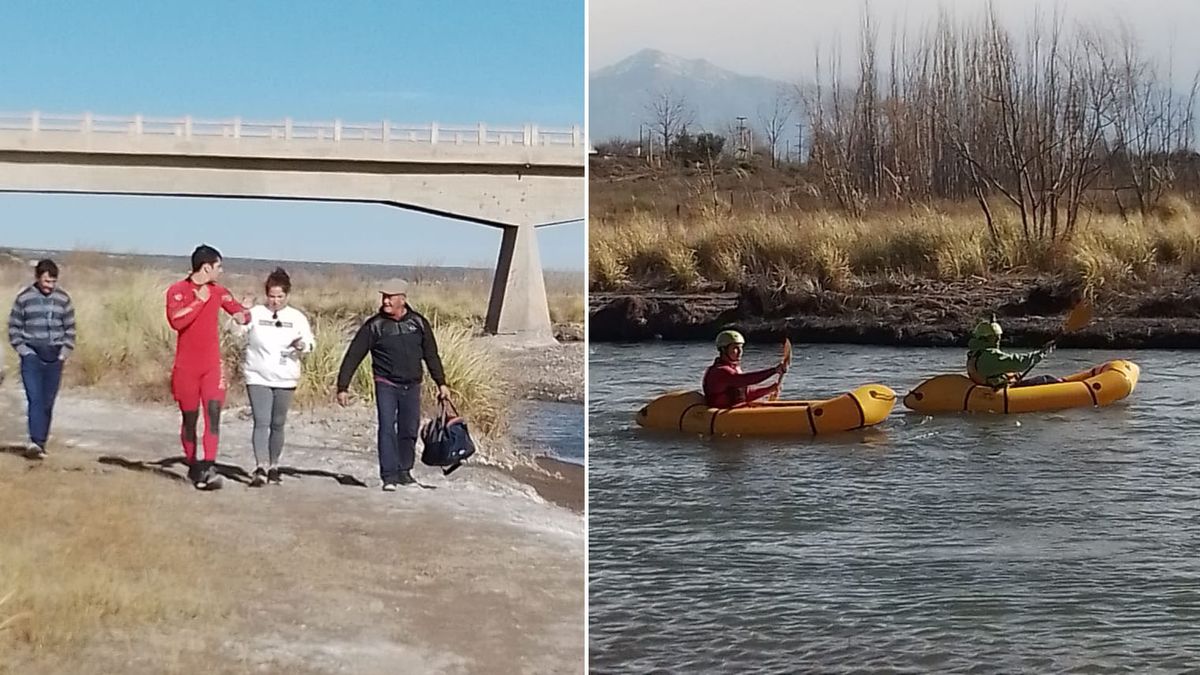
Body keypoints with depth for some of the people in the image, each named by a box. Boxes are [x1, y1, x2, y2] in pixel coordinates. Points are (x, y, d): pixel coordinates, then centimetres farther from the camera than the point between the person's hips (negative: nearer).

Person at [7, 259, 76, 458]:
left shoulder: (63, 299, 4)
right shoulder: (24, 298, -1)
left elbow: (70, 328, 10)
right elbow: (14, 327, 4)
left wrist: (65, 352, 1)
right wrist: (22, 349, -5)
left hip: (55, 357, 2)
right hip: (32, 356, -2)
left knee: (48, 402, 5)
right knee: (35, 398, -14)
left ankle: (41, 442, 14)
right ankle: (36, 441, -22)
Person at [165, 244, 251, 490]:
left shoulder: (218, 291, 8)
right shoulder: (177, 291, -6)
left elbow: (240, 310, 20)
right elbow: (176, 321, -20)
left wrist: (243, 314, -4)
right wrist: (200, 300, -16)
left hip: (212, 365, 3)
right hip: (186, 367, -3)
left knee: (213, 412, -14)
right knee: (190, 418, 8)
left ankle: (208, 468, -19)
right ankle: (193, 467, 24)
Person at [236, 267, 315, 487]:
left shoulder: (297, 317, 4)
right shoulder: (255, 313, 0)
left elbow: (310, 341, 5)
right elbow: (235, 332, -6)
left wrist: (303, 345, -18)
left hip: (285, 379, 2)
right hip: (258, 378, -2)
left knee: (278, 425, 10)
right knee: (261, 423, -12)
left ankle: (273, 467, 21)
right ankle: (261, 468, -18)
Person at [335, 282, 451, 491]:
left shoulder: (418, 323, 3)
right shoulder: (375, 325, -5)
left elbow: (431, 355, 13)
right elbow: (353, 356, -4)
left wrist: (441, 383, 12)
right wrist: (343, 387, -8)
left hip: (412, 386, 3)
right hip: (386, 385, -3)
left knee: (409, 430, 8)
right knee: (387, 429, -11)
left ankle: (404, 471, 21)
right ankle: (389, 476, -10)